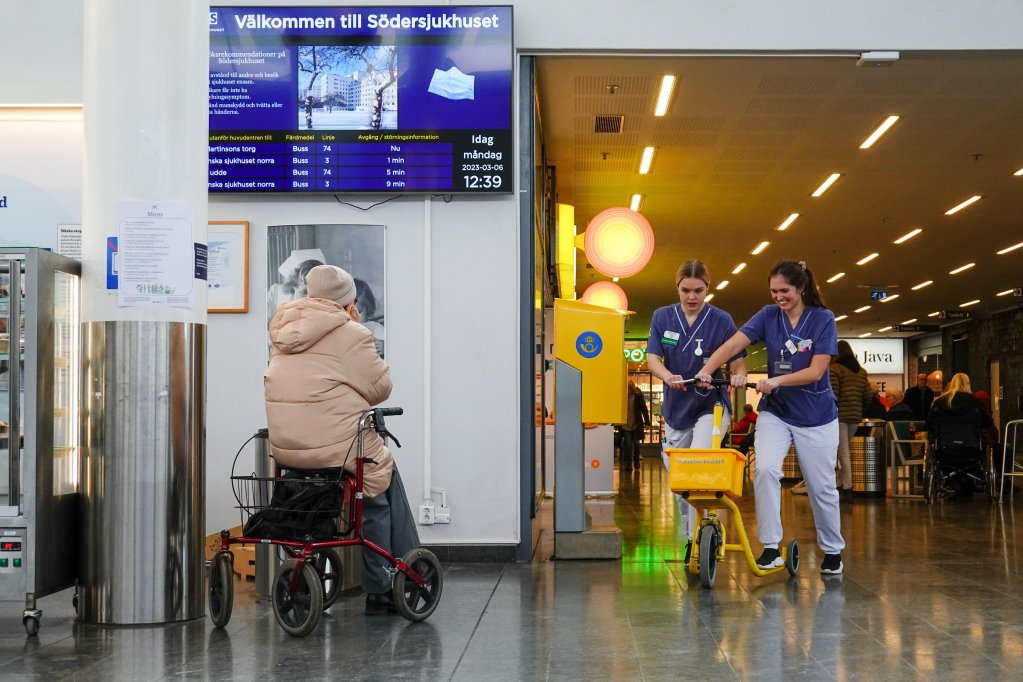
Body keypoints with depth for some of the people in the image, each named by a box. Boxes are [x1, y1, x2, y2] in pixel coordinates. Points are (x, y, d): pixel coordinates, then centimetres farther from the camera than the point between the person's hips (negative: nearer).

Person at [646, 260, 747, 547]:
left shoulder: (721, 320, -8)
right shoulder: (662, 317, 0)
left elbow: (738, 363, -7)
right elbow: (652, 358, -9)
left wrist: (738, 377, -31)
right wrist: (668, 376, -31)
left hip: (710, 407, -4)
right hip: (676, 408, 4)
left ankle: (699, 539, -17)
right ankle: (689, 537, 29)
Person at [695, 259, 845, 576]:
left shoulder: (823, 319, -11)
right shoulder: (768, 316, -4)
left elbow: (816, 371, -17)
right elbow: (733, 344, -16)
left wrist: (776, 381, -28)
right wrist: (706, 370, -31)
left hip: (815, 416, -2)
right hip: (775, 411, 2)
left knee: (821, 487, 6)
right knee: (765, 470, -20)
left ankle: (833, 551, 26)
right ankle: (770, 548, -12)